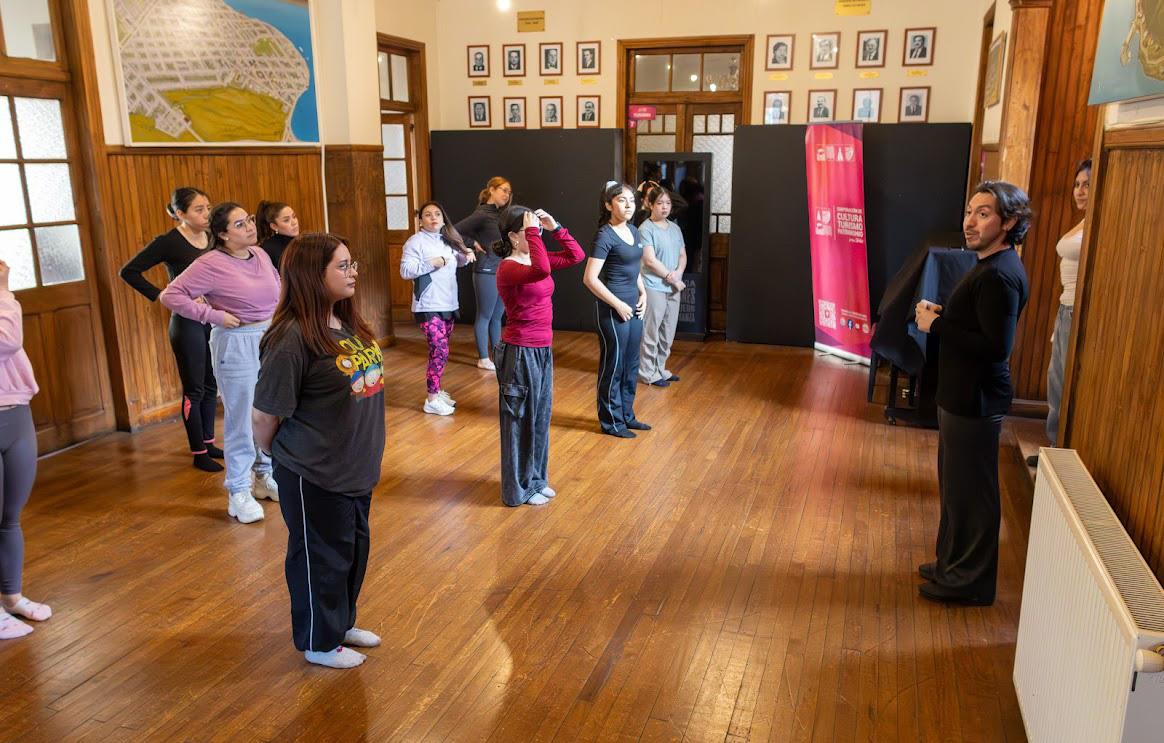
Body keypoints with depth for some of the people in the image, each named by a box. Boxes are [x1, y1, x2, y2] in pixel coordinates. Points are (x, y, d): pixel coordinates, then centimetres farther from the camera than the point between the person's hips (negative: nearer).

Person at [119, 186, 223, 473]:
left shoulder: (212, 239, 3)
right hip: (187, 322, -6)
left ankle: (208, 442, 30)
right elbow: (128, 272, -11)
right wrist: (162, 296, -16)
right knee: (194, 390, 3)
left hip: (213, 319, 6)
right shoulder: (168, 243, -12)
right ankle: (198, 454, 14)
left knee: (211, 385, 15)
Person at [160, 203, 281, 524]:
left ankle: (265, 476, 35)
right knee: (241, 420, 0)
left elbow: (277, 284, 23)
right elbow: (170, 295, -17)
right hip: (237, 346, -7)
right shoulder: (212, 264, -15)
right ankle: (238, 492, 14)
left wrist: (279, 316, 8)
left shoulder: (261, 254, 4)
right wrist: (213, 315, -19)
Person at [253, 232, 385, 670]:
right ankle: (319, 643, 33)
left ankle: (342, 623, 44)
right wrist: (284, 456, -1)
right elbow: (264, 417, -18)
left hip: (356, 467, 8)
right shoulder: (293, 338, -24)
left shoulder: (349, 324, 1)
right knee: (320, 557, 11)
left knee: (353, 547, 22)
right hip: (314, 476, -8)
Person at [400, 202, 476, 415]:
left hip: (449, 305, 7)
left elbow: (456, 262, 26)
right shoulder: (415, 242, -9)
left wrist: (465, 255, 5)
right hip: (429, 307, -7)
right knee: (439, 352, -11)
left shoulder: (447, 239, 13)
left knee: (440, 351, 14)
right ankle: (432, 400, -2)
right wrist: (431, 263, -21)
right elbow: (405, 271, -16)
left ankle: (437, 390, 27)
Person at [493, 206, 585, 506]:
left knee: (540, 417, 18)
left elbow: (577, 255, 10)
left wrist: (555, 228, 2)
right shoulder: (508, 268, -18)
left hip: (542, 349, 9)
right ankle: (518, 489, 20)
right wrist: (533, 232, -30)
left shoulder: (533, 260, 7)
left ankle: (535, 480, 34)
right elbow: (541, 271, -39)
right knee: (520, 420, 5)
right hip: (520, 352, -9)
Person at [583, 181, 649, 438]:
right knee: (613, 365, 3)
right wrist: (618, 305, -16)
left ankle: (627, 416, 29)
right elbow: (590, 278, -19)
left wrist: (643, 293, 8)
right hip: (612, 310, -8)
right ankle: (611, 421, 15)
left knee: (631, 365, 15)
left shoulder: (633, 231, 10)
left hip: (633, 308, 8)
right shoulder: (605, 236, -15)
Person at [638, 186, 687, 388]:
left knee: (668, 333, 13)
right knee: (651, 332, -1)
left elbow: (682, 255, 14)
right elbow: (650, 260, -15)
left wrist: (679, 273, -6)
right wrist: (671, 278, -10)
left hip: (673, 288, 7)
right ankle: (648, 373, 9)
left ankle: (660, 369, 25)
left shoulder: (675, 228, 13)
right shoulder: (646, 229, -9)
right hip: (653, 287, -7)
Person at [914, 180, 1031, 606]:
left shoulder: (999, 275, -22)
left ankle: (970, 581, 17)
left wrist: (937, 325, -20)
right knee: (956, 486, 20)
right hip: (963, 395, 11)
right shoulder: (991, 266, 11)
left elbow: (996, 346, -27)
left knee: (970, 491, 2)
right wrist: (941, 313, 2)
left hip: (975, 402, -11)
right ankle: (952, 563, 35)